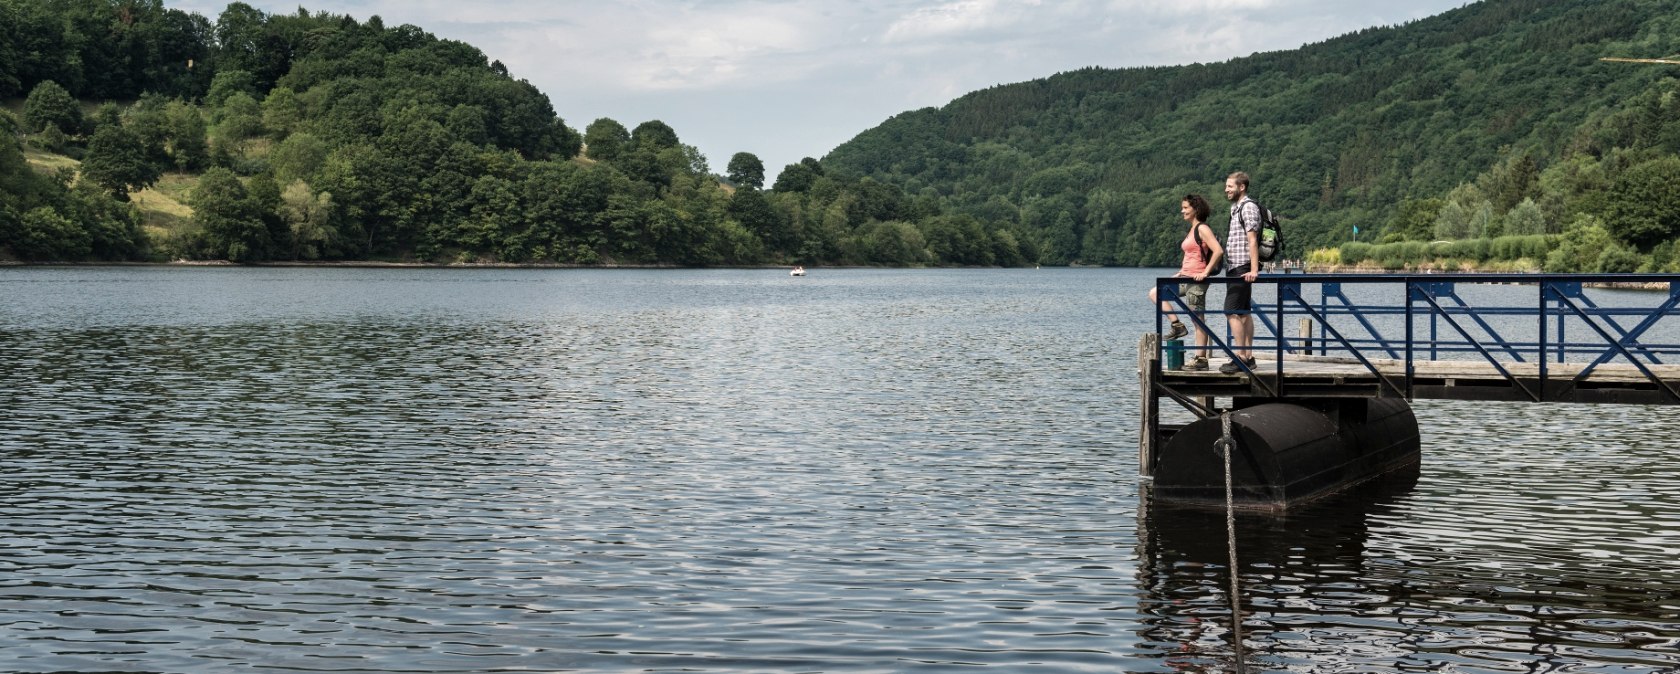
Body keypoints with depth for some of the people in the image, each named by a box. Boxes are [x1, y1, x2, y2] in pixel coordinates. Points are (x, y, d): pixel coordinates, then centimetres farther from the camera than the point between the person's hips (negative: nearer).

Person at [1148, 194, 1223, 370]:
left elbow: (1218, 251, -22)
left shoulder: (1202, 229, -11)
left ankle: (1201, 359, -3)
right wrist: (1181, 272, 17)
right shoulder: (1192, 230, 17)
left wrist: (1205, 272, -20)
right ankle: (1177, 325, 5)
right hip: (1185, 277, 10)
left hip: (1196, 279, -10)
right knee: (1154, 293, 8)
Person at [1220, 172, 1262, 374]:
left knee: (1232, 312, -13)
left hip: (1242, 268, -10)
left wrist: (1254, 269, -24)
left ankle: (1240, 358, -15)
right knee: (1244, 312, 10)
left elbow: (1252, 240, -18)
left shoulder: (1248, 207, -11)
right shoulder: (1236, 207, 19)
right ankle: (1248, 357, 13)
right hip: (1235, 268, 10)